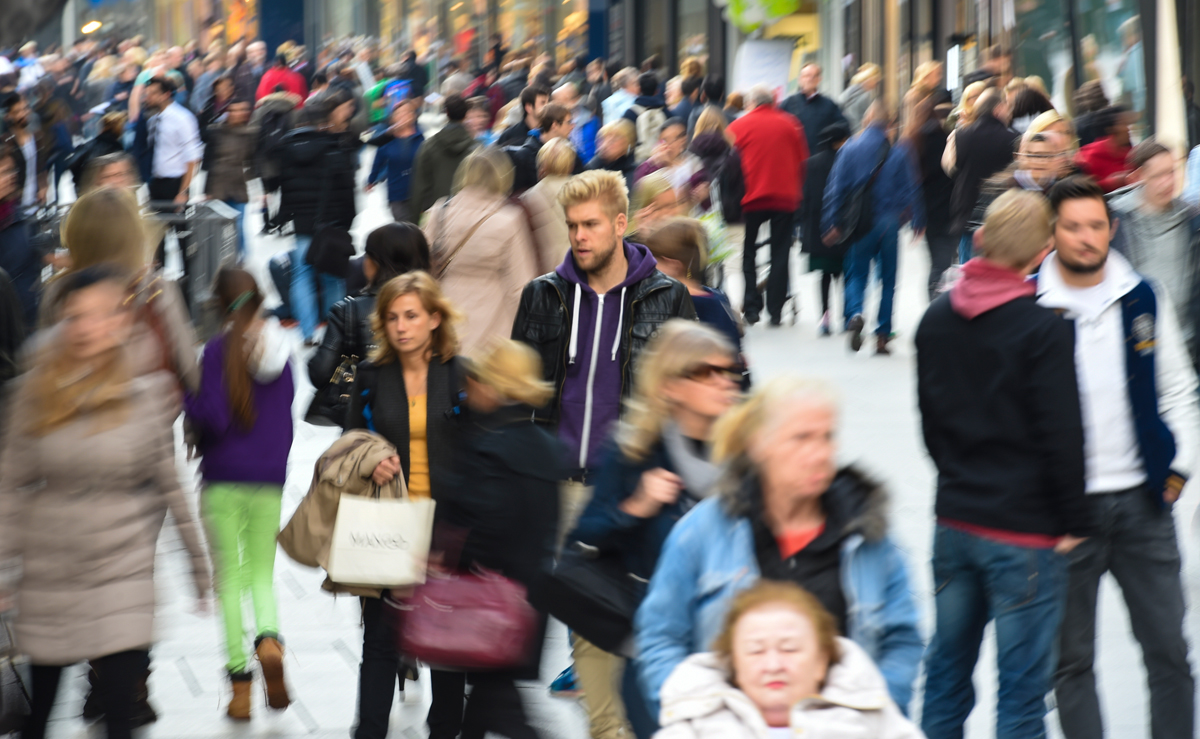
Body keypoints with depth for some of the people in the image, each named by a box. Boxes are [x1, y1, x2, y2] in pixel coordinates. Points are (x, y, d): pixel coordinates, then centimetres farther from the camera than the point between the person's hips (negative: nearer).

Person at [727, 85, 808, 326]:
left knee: (748, 253, 11)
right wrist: (797, 192, 19)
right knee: (780, 254, 6)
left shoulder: (739, 126, -1)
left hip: (751, 198, -1)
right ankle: (776, 310, 3)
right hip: (785, 198, 1)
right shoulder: (789, 124, 5)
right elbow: (803, 161, 9)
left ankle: (751, 307, 4)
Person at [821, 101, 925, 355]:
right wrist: (918, 222, 10)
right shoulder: (900, 151, -4)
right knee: (888, 279, 10)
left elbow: (836, 188, -3)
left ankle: (855, 314, -22)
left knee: (856, 274, 8)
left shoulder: (850, 149, -3)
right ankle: (882, 336, 7)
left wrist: (832, 223, 4)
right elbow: (911, 188, 0)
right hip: (889, 223, 0)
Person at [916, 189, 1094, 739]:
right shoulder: (1044, 329, -16)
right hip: (1026, 529, -6)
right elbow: (1061, 436, -15)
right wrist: (1075, 523, -4)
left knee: (946, 672, 16)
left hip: (954, 522, 6)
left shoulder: (936, 320, 4)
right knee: (1022, 691, -1)